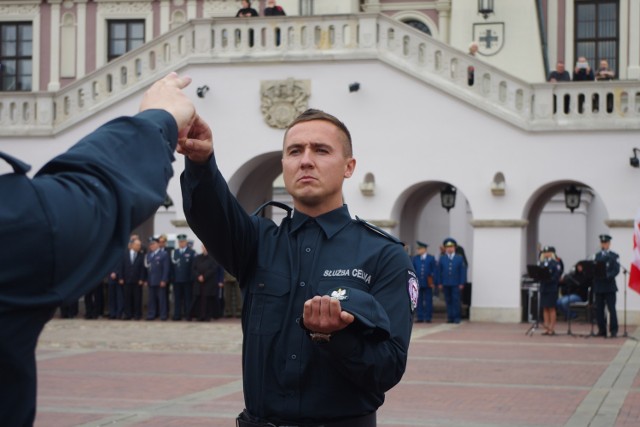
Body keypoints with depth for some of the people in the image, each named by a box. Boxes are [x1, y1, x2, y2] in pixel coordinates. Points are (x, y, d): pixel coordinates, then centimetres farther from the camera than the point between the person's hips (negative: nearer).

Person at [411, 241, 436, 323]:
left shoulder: (431, 258, 3)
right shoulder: (415, 258, 7)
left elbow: (434, 271, 2)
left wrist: (433, 282, -6)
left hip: (428, 284, -2)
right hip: (418, 283, 2)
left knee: (428, 301, 2)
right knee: (419, 301, 2)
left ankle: (428, 317, 7)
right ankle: (419, 317, 6)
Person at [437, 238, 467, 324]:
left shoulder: (459, 258, 4)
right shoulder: (442, 258, 7)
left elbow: (463, 271, 1)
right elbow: (439, 271, 6)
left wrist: (462, 283, -5)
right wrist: (439, 283, 1)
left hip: (456, 284, -2)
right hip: (445, 284, 2)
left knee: (456, 300, -3)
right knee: (448, 301, 4)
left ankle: (456, 317, 2)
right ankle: (450, 317, 9)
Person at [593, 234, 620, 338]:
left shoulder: (614, 256, 3)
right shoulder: (596, 256, 14)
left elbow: (616, 270, -7)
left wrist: (608, 275, -23)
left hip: (609, 286, -4)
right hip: (598, 286, 4)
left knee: (611, 309, -7)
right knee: (599, 309, 3)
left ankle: (613, 331, -5)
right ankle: (602, 330, 10)